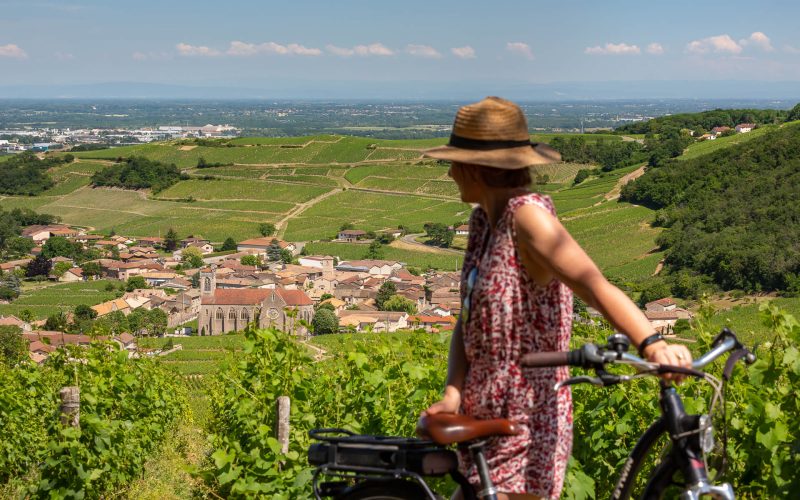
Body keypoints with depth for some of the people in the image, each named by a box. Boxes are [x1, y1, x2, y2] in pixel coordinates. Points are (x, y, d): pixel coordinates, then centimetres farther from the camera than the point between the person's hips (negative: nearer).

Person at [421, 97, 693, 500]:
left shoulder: (528, 214, -18)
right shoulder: (482, 220, 7)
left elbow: (597, 286, -31)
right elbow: (468, 320, 5)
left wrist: (651, 343, -48)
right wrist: (453, 393, -9)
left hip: (528, 429, -9)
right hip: (485, 420, 9)